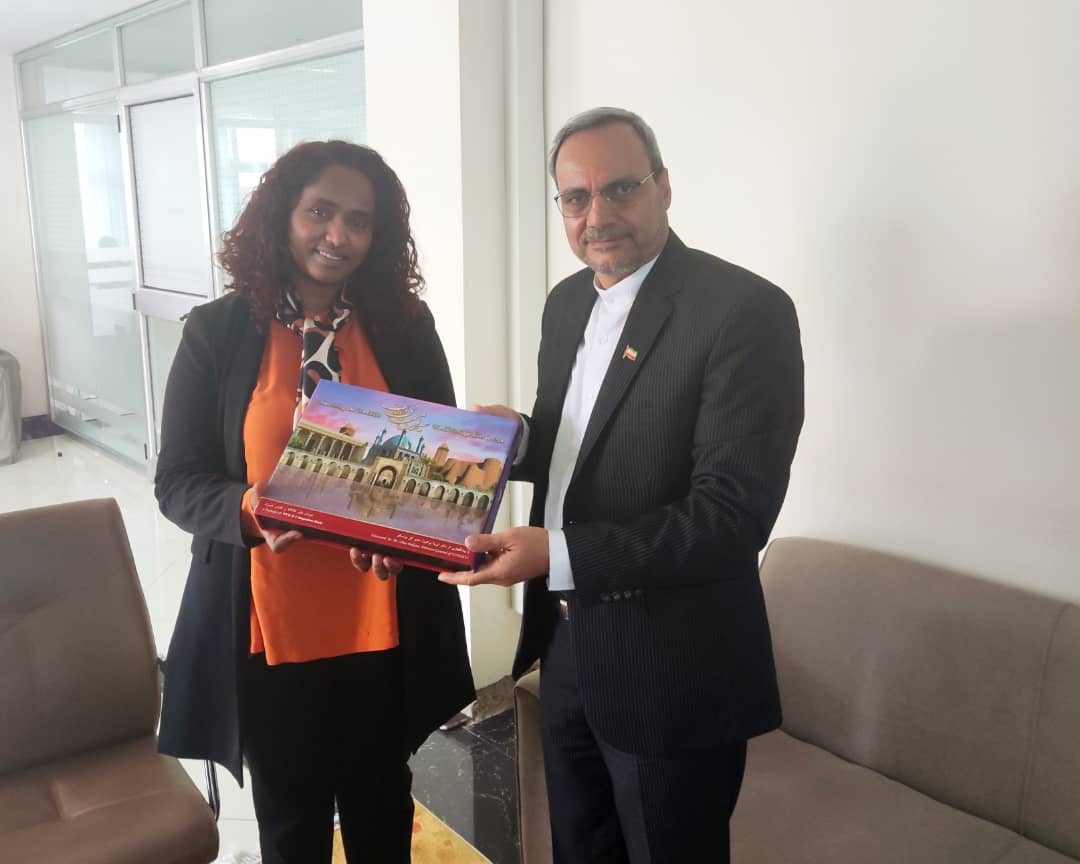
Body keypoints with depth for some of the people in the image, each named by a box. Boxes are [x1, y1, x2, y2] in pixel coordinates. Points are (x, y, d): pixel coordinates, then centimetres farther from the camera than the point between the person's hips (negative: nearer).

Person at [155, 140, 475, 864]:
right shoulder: (217, 332, -5)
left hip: (384, 628, 1)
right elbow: (177, 481, -2)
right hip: (269, 629, -1)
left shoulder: (407, 327, -1)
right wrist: (248, 506, -23)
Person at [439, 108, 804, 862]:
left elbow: (732, 515, -25)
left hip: (673, 674, -7)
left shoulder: (747, 311, -19)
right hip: (567, 650, 7)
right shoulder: (567, 301, 5)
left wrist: (559, 552, -31)